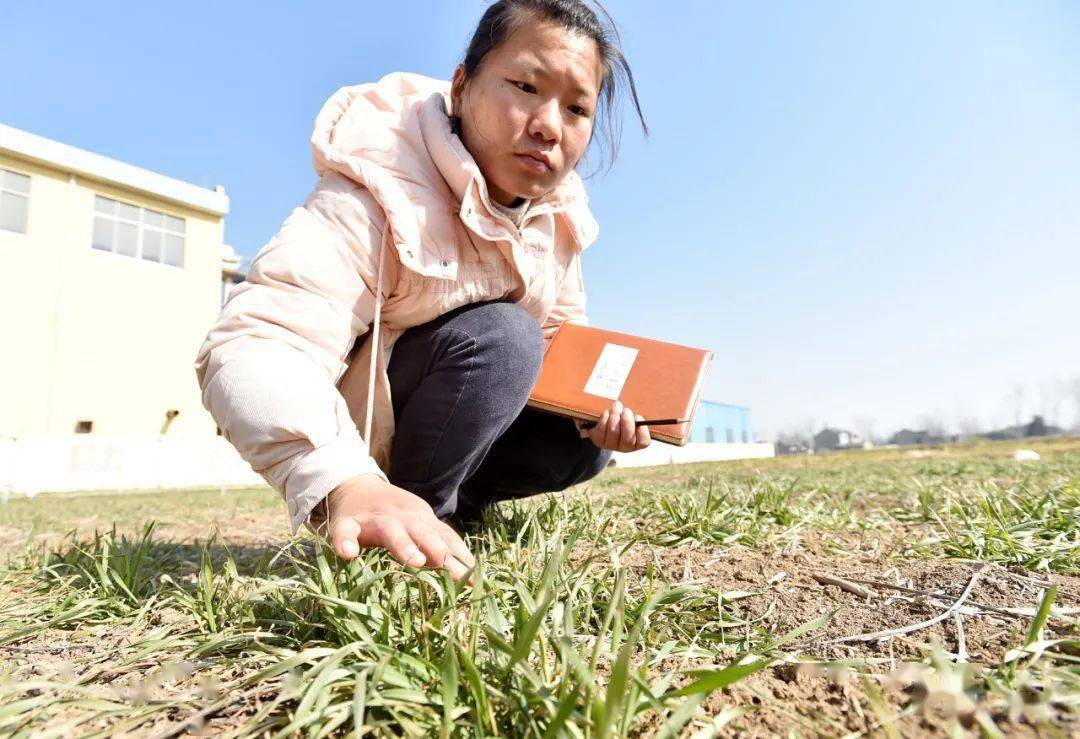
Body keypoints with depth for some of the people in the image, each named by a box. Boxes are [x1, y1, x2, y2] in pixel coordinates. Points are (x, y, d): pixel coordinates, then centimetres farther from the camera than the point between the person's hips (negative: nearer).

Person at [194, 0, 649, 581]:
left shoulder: (556, 214, -6)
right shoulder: (381, 193, -30)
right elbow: (253, 346, -42)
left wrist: (600, 404, -16)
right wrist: (345, 483, -60)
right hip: (346, 440, -7)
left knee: (580, 443, 0)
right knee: (500, 336, -29)